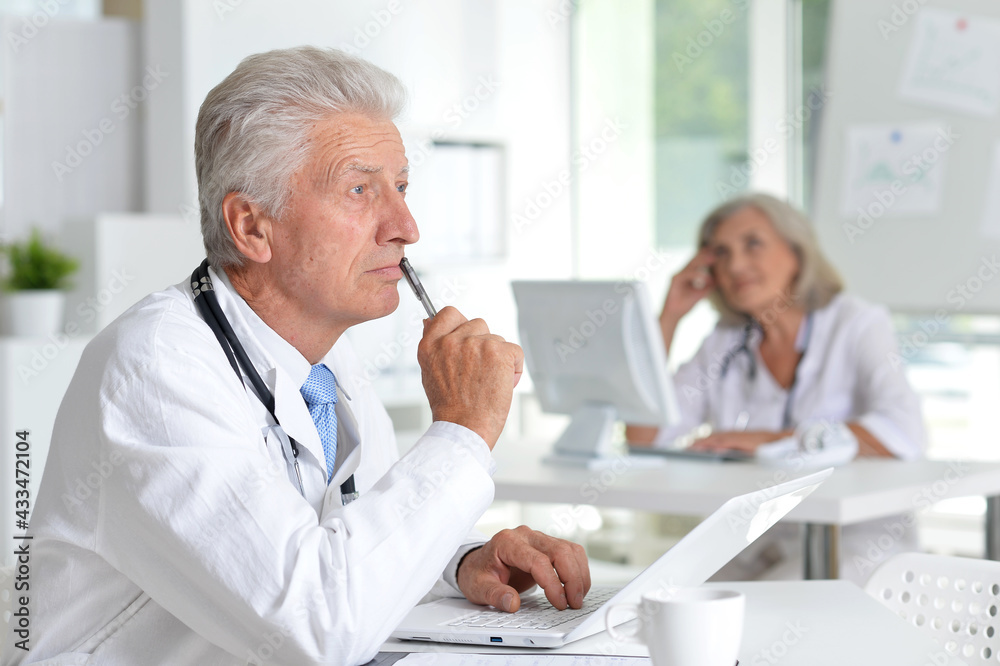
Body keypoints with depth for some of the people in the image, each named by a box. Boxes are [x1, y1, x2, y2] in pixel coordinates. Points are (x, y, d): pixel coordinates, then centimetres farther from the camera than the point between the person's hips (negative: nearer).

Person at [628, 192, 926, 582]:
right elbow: (642, 437, 6)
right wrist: (670, 315, 4)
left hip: (857, 539, -5)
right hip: (755, 547, 5)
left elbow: (903, 434, -21)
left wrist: (770, 440, -23)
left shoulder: (858, 325, -3)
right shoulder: (725, 343, 12)